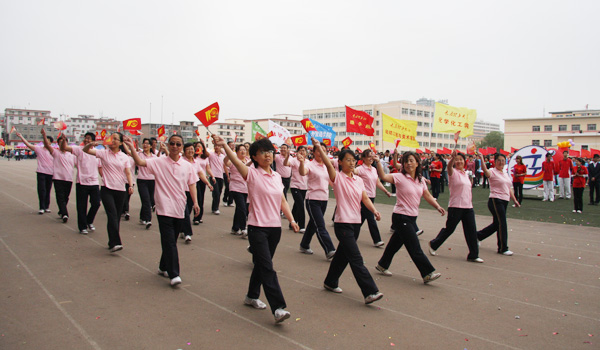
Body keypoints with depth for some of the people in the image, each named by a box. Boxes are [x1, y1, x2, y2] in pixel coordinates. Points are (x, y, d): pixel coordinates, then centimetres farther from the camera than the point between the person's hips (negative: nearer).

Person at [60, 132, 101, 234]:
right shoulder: (79, 150, -1)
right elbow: (65, 147, -14)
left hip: (94, 183, 3)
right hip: (82, 183, -3)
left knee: (96, 203, 3)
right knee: (82, 206, 3)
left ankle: (89, 222, 27)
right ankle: (83, 227, 16)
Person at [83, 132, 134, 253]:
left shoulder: (124, 157, 8)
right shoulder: (103, 153, 4)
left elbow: (128, 172, 4)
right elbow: (85, 150, -1)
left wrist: (131, 185, -11)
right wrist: (91, 144, -21)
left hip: (120, 190, 2)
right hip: (107, 189, -2)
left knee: (117, 217, 8)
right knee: (112, 215, -16)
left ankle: (112, 243, 20)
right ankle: (116, 243, -19)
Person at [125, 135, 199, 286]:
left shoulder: (187, 166, 7)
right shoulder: (159, 162, -1)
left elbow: (191, 184, 9)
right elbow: (140, 162, -11)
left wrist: (195, 202, 1)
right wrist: (132, 148, -25)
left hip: (180, 208, 4)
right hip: (164, 208, -3)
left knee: (171, 241, 14)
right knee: (169, 241, -8)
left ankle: (163, 268, 32)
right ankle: (174, 274, -5)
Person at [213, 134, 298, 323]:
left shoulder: (277, 176, 10)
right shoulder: (252, 173, -8)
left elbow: (282, 201, 14)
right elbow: (236, 162, -26)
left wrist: (291, 219, 2)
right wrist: (224, 145, -43)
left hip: (275, 227, 6)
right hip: (258, 227, -6)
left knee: (261, 264, 18)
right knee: (267, 267, -10)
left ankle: (252, 296, 36)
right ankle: (278, 308, -9)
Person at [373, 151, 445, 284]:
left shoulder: (420, 180, 9)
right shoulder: (400, 177, -11)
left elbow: (427, 196, 13)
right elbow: (383, 176, -25)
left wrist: (438, 207, 0)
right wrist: (378, 162, -38)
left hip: (412, 217, 7)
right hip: (401, 217, -7)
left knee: (396, 243, 18)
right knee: (415, 247, -7)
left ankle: (382, 265, 34)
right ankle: (428, 274, 0)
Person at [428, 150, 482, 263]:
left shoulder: (466, 174, 15)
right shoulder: (453, 172, -7)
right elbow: (449, 166, -33)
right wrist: (452, 158, -50)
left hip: (468, 207, 6)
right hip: (456, 206, -6)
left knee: (472, 231, 3)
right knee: (449, 229, 4)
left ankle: (473, 255, 11)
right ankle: (433, 245, 25)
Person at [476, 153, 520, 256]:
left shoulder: (506, 174, 18)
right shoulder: (492, 172, -7)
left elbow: (509, 189, 23)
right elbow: (486, 171, -31)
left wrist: (515, 200, 17)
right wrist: (481, 159, -46)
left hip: (504, 202, 8)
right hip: (495, 201, -8)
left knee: (496, 224, 13)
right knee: (502, 224, -8)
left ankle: (478, 235, 30)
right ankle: (503, 248, 1)